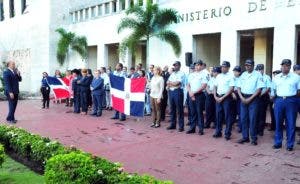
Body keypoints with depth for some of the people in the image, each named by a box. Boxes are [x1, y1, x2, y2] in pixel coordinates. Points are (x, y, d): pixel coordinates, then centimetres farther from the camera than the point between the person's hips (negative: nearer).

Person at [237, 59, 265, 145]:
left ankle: (254, 138, 7)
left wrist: (250, 99, -14)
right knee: (243, 118, 7)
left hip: (253, 98, -5)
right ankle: (245, 137, 16)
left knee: (252, 119, -3)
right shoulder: (243, 75, 12)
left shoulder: (258, 75, -4)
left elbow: (259, 89, -9)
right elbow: (239, 87, 11)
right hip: (243, 98, 5)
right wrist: (242, 98, -5)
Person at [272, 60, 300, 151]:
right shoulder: (276, 78, 12)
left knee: (291, 124, 1)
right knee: (278, 123, 6)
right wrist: (273, 97, 9)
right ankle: (278, 143, 16)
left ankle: (290, 144, 11)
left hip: (291, 101, -2)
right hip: (279, 100, 2)